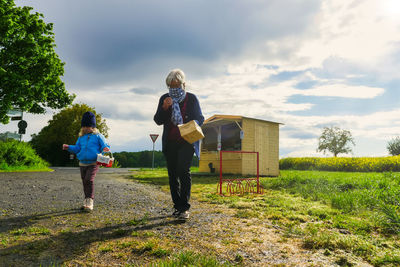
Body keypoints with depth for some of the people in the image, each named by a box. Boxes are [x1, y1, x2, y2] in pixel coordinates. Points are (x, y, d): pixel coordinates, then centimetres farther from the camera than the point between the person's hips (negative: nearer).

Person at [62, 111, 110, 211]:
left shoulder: (98, 136, 1)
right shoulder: (81, 137, 15)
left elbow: (104, 145, 0)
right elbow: (77, 148, 19)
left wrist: (105, 149, -22)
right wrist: (69, 147, 3)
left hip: (93, 163, -5)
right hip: (82, 163, 6)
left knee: (89, 180, -20)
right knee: (85, 182, 9)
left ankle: (90, 200, -14)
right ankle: (87, 200, 21)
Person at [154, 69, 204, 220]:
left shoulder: (191, 98, 3)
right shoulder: (164, 98, 8)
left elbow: (200, 118, 5)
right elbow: (158, 121, 4)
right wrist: (164, 108, -14)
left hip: (187, 141, -3)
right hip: (170, 142, 3)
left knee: (183, 171, -17)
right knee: (172, 174, 4)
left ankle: (184, 208, -14)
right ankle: (177, 206, 15)